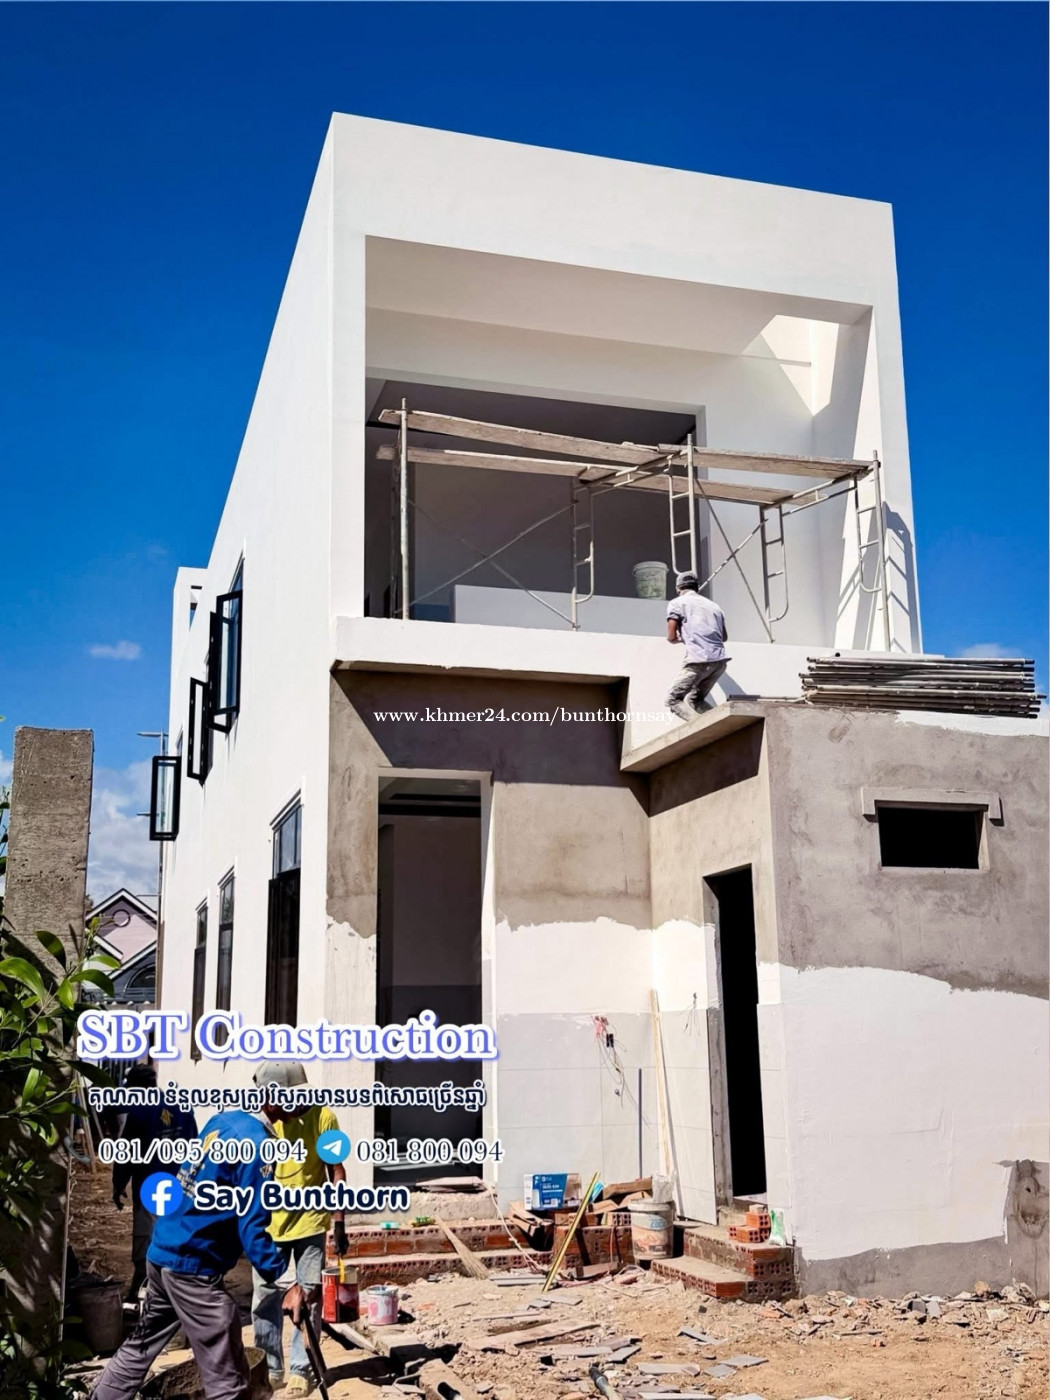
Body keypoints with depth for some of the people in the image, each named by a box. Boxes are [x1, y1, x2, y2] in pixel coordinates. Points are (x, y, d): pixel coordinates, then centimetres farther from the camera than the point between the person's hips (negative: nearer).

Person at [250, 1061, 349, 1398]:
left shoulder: (322, 1118, -13)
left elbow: (335, 1172, -6)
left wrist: (339, 1222, -8)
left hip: (310, 1222, -3)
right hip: (270, 1223, 3)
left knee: (308, 1298, 4)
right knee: (265, 1297, 8)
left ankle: (301, 1370, 14)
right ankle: (270, 1368, 21)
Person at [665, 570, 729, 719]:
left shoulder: (676, 603, 8)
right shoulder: (713, 605, 25)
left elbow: (671, 637, 3)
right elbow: (725, 637, 35)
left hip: (698, 660, -6)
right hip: (720, 660, 6)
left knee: (673, 699, 3)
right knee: (694, 700, 21)